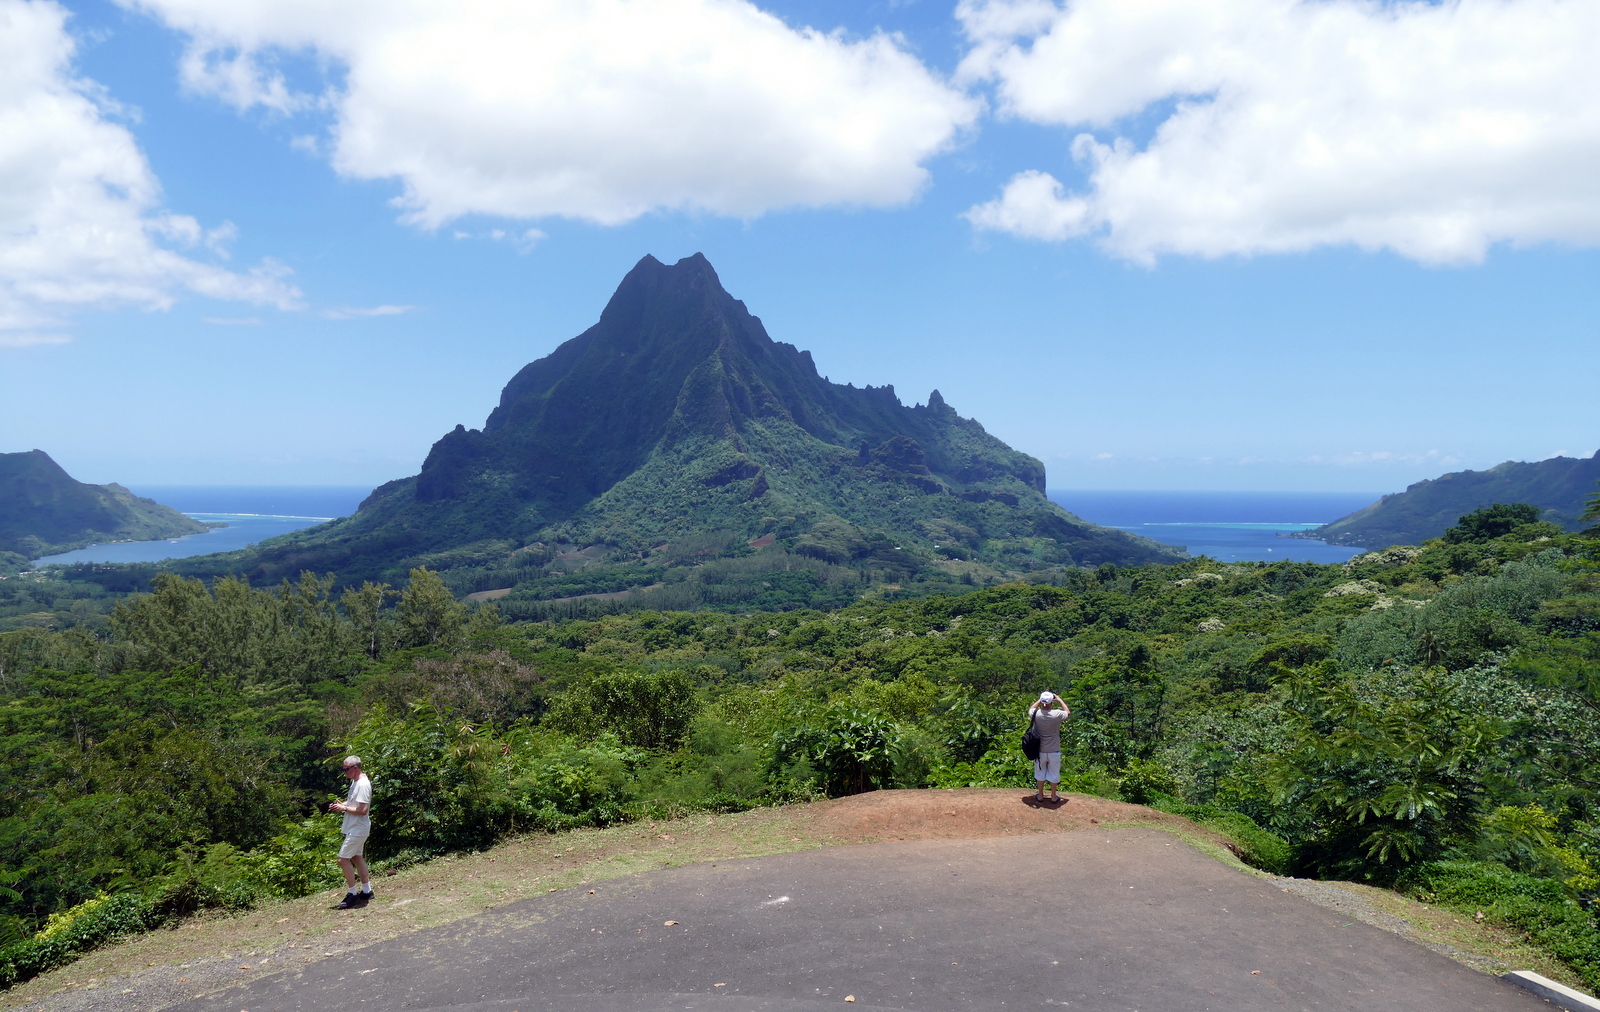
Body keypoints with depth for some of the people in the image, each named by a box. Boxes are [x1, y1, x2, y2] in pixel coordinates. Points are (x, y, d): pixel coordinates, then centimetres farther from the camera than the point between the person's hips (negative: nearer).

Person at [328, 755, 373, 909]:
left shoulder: (363, 785, -23)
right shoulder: (355, 782, 10)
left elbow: (362, 810, -27)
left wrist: (344, 808, -18)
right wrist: (341, 804, 5)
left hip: (358, 829, -11)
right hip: (354, 828, 11)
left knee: (343, 859, -7)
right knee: (357, 857, 17)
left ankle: (353, 894, 1)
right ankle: (366, 891, 27)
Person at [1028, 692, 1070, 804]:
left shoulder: (1035, 714, -17)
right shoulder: (1057, 714, -22)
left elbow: (1030, 709, 10)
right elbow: (1068, 713, 3)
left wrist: (1040, 700, 10)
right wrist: (1059, 700, 8)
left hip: (1040, 751, 1)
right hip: (1054, 751, -1)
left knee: (1040, 773, 19)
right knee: (1054, 774, 16)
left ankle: (1040, 795, 32)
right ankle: (1053, 797, 29)